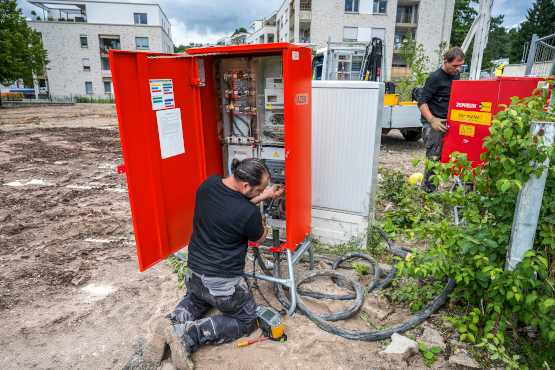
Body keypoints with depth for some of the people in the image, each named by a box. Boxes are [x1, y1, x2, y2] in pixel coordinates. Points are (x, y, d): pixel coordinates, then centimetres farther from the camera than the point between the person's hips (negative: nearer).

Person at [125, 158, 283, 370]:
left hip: (193, 273, 7)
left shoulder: (208, 184, -9)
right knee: (245, 321, 18)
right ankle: (189, 334, -1)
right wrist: (261, 222, 17)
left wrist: (264, 195, 8)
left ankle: (172, 323, 9)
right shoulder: (249, 214, -27)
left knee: (196, 300, 39)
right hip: (223, 282, -7)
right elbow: (259, 238, -4)